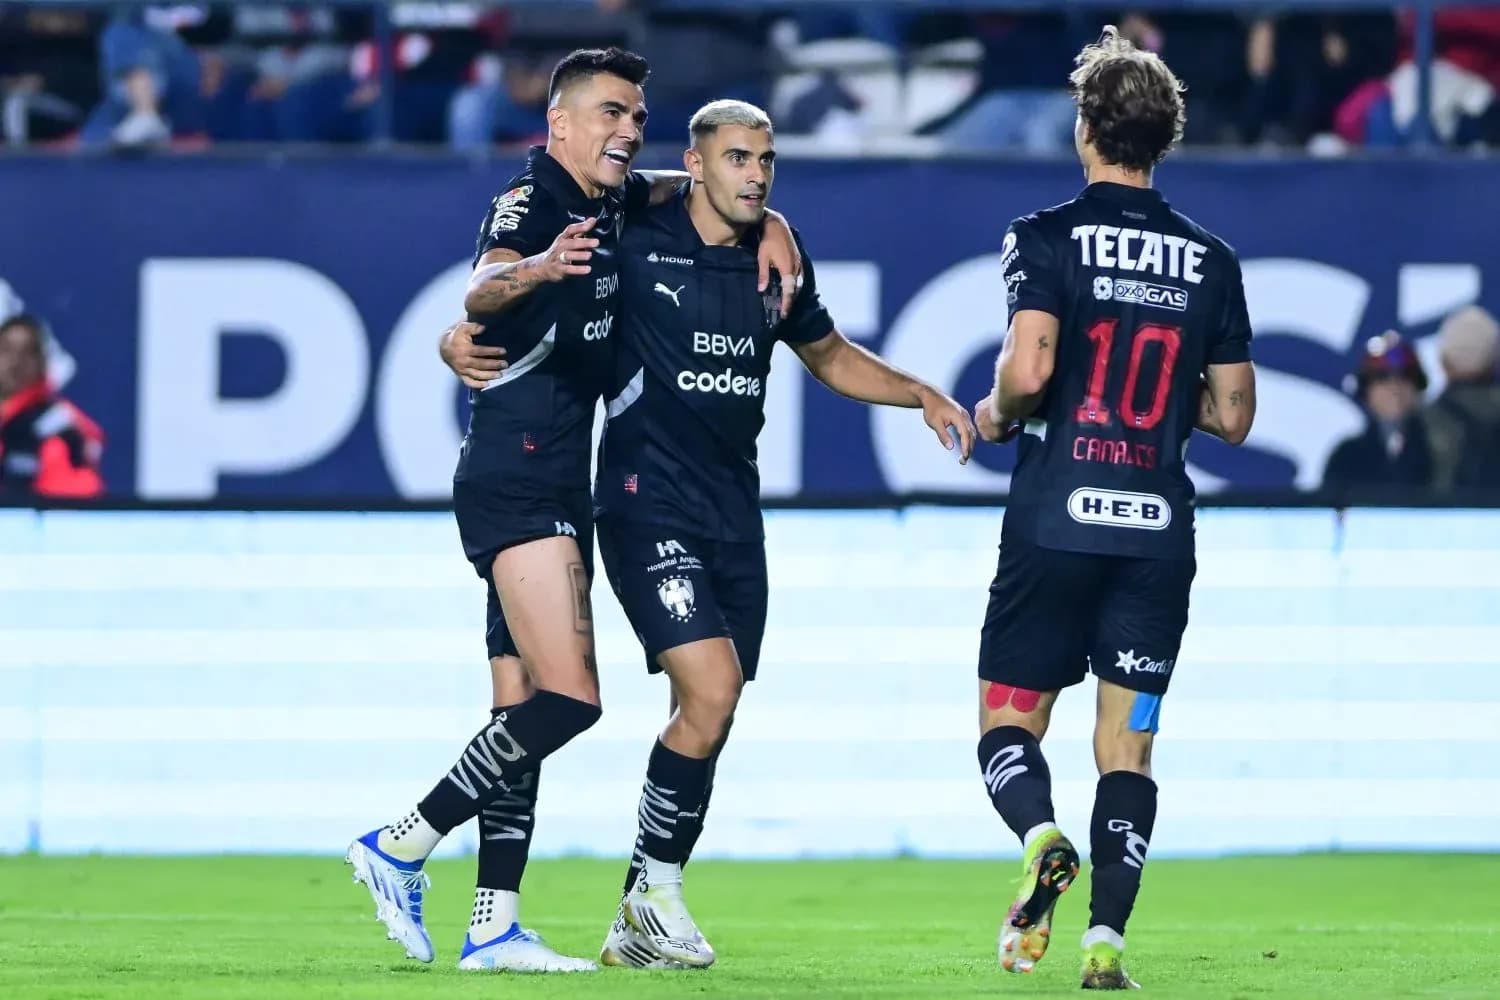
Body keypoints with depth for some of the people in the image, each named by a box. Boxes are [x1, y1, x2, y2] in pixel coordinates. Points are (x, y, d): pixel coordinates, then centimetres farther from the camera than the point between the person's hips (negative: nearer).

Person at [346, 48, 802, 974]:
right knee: (569, 697, -18)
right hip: (514, 478, -10)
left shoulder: (613, 203, 12)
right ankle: (402, 846, -12)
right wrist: (537, 268, -55)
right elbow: (483, 291, -32)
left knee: (528, 707, 9)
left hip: (556, 492, 10)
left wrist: (766, 226, 8)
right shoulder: (533, 203, -12)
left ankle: (494, 925, 10)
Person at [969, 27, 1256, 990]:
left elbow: (1029, 369, -17)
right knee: (1127, 746, 6)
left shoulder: (1047, 237, -4)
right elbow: (1233, 415, 9)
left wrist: (997, 413, 4)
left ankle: (1043, 841, -24)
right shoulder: (1211, 259, 7)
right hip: (1159, 531, 3)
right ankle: (1106, 937, -7)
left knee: (1008, 723, 7)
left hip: (1055, 522, -2)